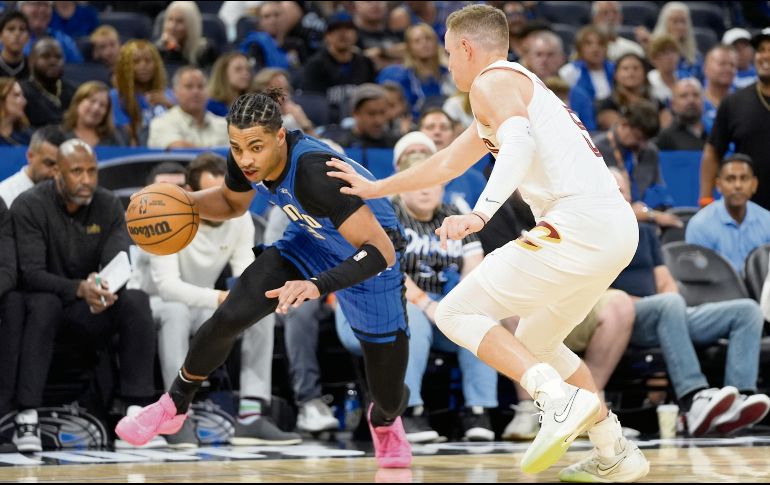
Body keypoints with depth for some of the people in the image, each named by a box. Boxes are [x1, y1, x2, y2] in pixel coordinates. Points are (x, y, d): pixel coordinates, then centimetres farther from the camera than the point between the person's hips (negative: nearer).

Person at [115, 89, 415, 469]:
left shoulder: (315, 170, -41)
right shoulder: (246, 161, -21)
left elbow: (381, 251, -42)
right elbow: (232, 202, 6)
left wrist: (317, 286, -53)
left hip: (368, 258, -5)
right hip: (309, 242, 5)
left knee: (389, 399, 4)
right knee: (229, 317, -13)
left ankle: (384, 422, 43)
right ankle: (173, 407, 11)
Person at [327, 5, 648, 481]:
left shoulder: (491, 82, 0)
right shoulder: (519, 86, 30)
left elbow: (519, 143, -22)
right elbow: (446, 164, 41)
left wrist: (480, 215, -35)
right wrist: (374, 188, 48)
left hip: (579, 224, -10)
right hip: (619, 227, 10)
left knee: (458, 313, -3)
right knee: (537, 341, 25)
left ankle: (560, 400, -20)